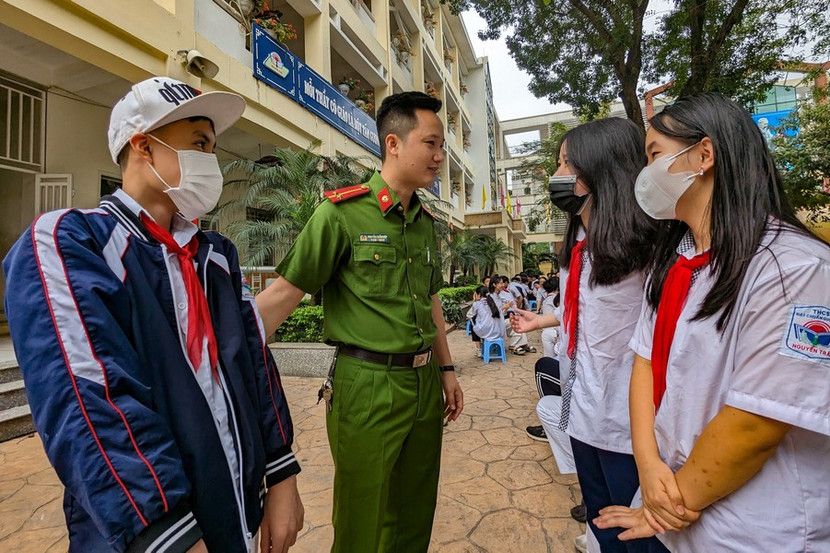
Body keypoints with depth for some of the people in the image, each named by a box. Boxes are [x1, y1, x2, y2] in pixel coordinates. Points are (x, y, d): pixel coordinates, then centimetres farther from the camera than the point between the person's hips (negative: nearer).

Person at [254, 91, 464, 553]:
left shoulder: (426, 221, 9)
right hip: (368, 385, -6)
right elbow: (284, 293, -12)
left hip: (425, 383, 7)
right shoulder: (343, 211, -12)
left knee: (417, 516, 23)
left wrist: (446, 369, 15)